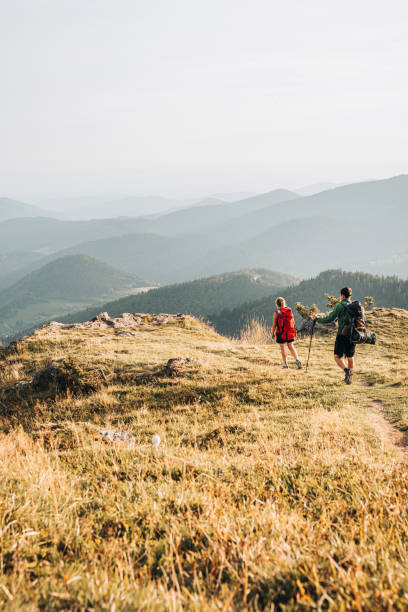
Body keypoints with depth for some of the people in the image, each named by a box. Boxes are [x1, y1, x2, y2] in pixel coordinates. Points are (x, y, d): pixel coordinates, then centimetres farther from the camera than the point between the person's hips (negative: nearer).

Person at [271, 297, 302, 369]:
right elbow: (293, 322, 8)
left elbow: (274, 324, -8)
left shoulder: (276, 312, -9)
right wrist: (294, 331, 19)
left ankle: (285, 364, 8)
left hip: (281, 333, -4)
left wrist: (273, 332, 4)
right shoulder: (290, 311, 3)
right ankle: (297, 360, 0)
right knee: (291, 346, 15)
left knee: (283, 348, 5)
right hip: (290, 333, 4)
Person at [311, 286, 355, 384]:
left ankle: (346, 370, -21)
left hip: (342, 335, -5)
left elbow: (329, 319, -8)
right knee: (350, 357, 13)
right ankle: (349, 377, 14)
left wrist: (317, 318, 5)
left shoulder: (340, 306, -7)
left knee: (337, 357, 2)